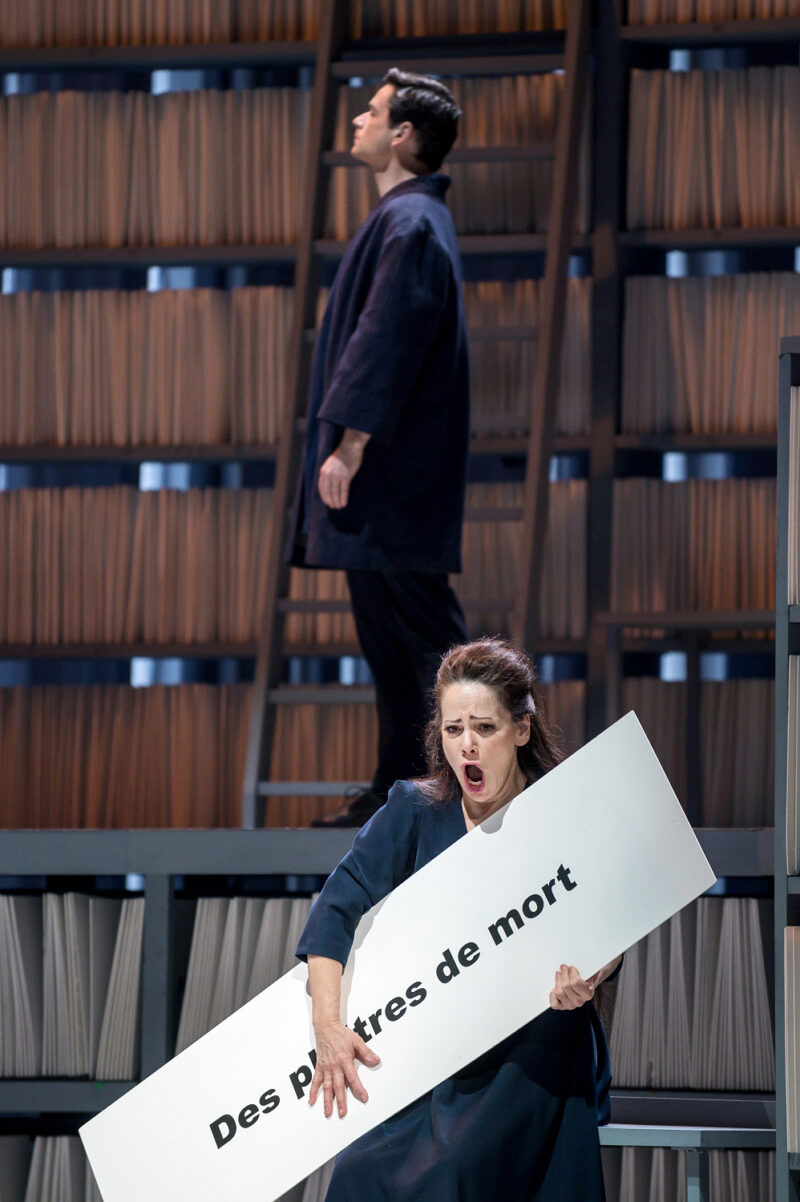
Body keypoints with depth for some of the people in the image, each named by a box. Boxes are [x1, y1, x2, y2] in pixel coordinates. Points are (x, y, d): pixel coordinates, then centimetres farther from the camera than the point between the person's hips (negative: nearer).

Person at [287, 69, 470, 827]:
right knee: (389, 631, 11)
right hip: (386, 471, 10)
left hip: (395, 471, -10)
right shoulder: (411, 216, 17)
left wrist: (350, 441, -21)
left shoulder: (410, 225, -15)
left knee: (417, 628, -10)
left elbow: (388, 340, -21)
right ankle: (398, 788, 15)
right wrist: (350, 439, 22)